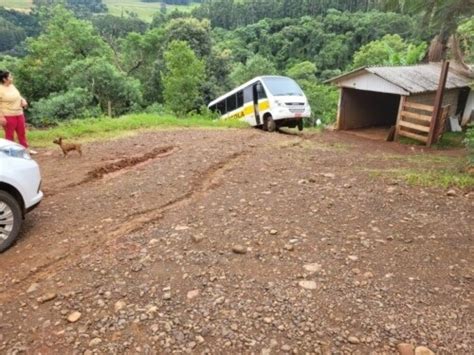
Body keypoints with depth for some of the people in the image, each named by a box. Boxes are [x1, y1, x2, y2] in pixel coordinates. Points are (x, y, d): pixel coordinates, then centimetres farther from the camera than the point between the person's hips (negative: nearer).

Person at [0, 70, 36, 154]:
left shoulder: (12, 86, 7)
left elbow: (18, 95, 22)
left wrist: (23, 100, 0)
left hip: (19, 114, 8)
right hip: (8, 116, -8)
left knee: (22, 132, 16)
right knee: (9, 134, 4)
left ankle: (25, 149, 28)